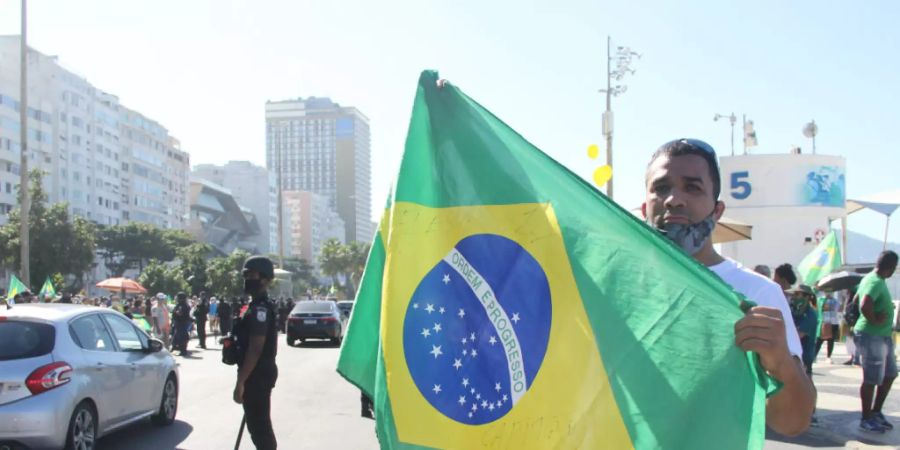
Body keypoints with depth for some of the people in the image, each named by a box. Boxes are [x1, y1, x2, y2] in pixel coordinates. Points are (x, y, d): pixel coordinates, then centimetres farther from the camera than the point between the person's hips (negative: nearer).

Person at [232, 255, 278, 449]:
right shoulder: (260, 305, 14)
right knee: (260, 423, 18)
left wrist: (240, 381, -23)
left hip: (257, 374, -11)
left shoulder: (259, 308, -19)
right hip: (261, 372, 11)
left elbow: (255, 349, -24)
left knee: (259, 425, -5)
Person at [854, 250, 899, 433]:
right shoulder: (875, 282, -20)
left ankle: (876, 412, 28)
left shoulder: (873, 279, 11)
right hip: (871, 337, -10)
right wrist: (875, 320, -20)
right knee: (872, 379, 0)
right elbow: (865, 306, -36)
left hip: (883, 337, 10)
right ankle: (866, 419, 12)